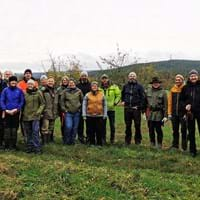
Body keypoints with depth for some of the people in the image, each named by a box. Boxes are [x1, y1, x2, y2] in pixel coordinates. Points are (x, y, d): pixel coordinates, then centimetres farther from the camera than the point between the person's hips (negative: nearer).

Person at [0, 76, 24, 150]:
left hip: (16, 113, 0)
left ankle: (13, 145, 13)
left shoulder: (19, 91, 1)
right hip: (7, 113, 0)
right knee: (7, 129, 1)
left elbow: (22, 101, 2)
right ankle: (7, 145, 8)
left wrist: (17, 109, -10)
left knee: (14, 129, 5)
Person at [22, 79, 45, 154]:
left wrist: (39, 111, -9)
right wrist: (22, 112, 8)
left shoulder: (38, 93, -2)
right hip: (26, 116, 3)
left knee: (35, 132, -7)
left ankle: (37, 148, 0)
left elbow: (42, 104, 1)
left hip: (35, 116, -3)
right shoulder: (25, 93, 6)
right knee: (28, 133, 10)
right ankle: (29, 147, 19)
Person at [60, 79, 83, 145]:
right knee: (68, 127, -10)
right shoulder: (65, 91, 0)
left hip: (76, 113, 2)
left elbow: (82, 100, 10)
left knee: (75, 127, 6)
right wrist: (64, 109, 0)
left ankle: (72, 140, 19)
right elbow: (62, 101, 5)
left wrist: (80, 108, 6)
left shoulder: (79, 91, 2)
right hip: (68, 112, -2)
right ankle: (66, 140, 8)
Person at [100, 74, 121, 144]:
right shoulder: (100, 88, 5)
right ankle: (103, 139, 15)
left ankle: (112, 139, 16)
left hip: (111, 108, -1)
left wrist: (115, 103, -7)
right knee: (103, 125, 6)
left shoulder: (114, 87, 0)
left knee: (112, 125, 5)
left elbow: (118, 95, 2)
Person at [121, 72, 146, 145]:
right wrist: (123, 101, 13)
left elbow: (143, 97, -2)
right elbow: (122, 95, 29)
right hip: (127, 109, 3)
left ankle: (138, 140, 11)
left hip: (136, 109, -3)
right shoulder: (125, 86, 12)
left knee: (137, 125, 0)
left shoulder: (139, 86, 1)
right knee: (128, 125, 9)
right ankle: (127, 140, 18)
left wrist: (142, 108, -9)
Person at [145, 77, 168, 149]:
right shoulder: (148, 91, 8)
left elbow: (165, 105, -2)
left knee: (158, 129, 0)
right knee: (151, 130, 9)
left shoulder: (163, 92, -1)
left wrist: (165, 116, -7)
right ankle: (152, 143, 22)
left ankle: (159, 144, 13)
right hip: (150, 113, 3)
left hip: (158, 114, -3)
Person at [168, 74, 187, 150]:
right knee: (175, 130, 12)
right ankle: (175, 145, 22)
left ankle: (184, 147, 10)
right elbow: (170, 102, 9)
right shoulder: (172, 89, 8)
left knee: (183, 130, 2)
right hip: (174, 114, 4)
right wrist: (169, 113, 4)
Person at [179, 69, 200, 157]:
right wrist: (185, 106, -8)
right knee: (191, 132, 10)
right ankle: (192, 150, 20)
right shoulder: (185, 87, 5)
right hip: (189, 113, 2)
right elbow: (181, 100, 10)